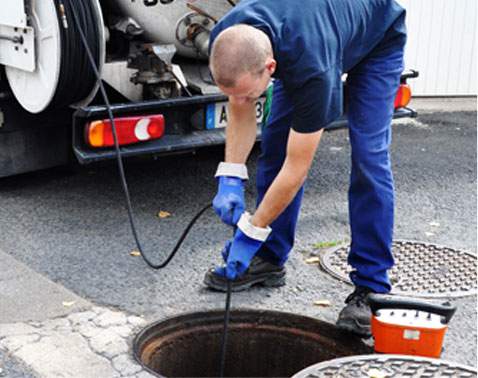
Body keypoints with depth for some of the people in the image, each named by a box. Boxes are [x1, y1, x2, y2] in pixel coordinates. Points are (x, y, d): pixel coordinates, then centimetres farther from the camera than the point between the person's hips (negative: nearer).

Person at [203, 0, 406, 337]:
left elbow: (297, 168, -36)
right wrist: (230, 178, -22)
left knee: (368, 157, -18)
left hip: (376, 38, -6)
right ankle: (269, 259, 13)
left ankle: (371, 287, -11)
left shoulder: (312, 67, -46)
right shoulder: (228, 44, -30)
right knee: (276, 141, -1)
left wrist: (251, 233, -29)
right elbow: (241, 113, -10)